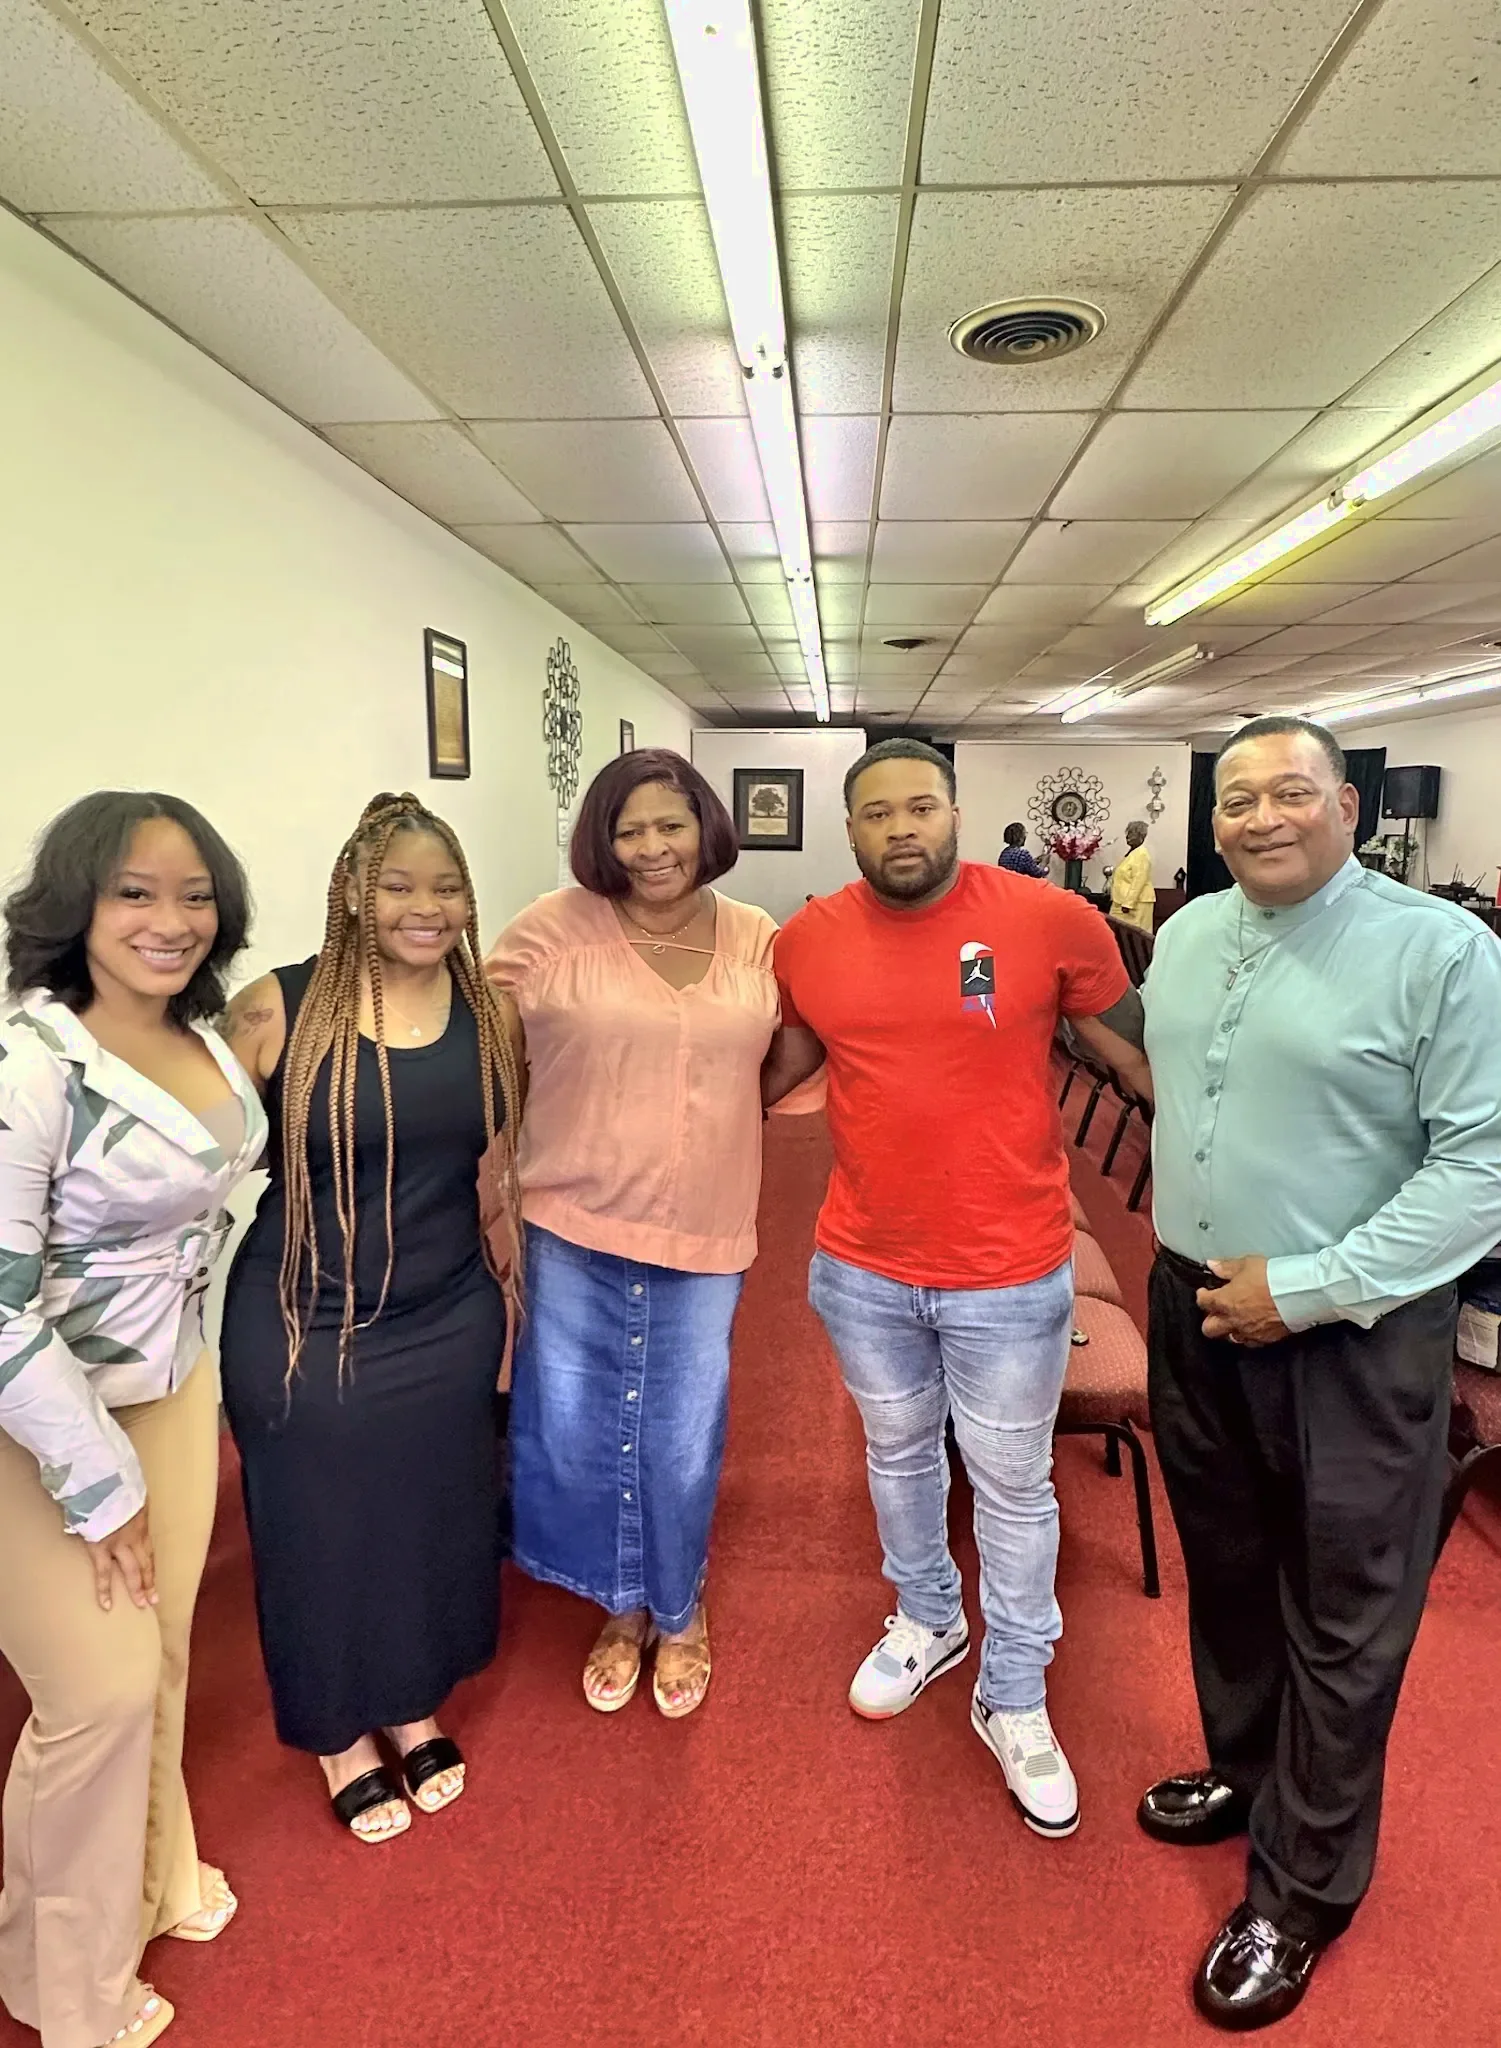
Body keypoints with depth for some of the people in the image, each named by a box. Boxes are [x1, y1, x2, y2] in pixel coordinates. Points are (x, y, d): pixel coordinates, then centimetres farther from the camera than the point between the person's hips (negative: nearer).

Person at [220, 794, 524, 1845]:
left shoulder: (490, 1015, -4)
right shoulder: (277, 1012, -15)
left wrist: (509, 1297, 12)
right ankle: (341, 1737, 43)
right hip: (304, 1331, -3)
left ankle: (416, 1707, 48)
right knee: (322, 1532, 15)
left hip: (448, 1324, 3)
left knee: (432, 1522, 20)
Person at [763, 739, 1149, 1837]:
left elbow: (1139, 1049, -2)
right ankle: (928, 1621, 51)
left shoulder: (1051, 920, -14)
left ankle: (1014, 1699, 37)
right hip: (864, 1269, 3)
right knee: (899, 1454, 24)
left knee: (1012, 1485, 14)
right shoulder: (809, 941, -5)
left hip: (1010, 1274, -3)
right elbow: (781, 1063, 11)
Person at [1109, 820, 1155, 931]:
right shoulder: (1132, 852, 17)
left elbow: (1138, 882, -22)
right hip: (1125, 901, 10)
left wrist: (1128, 903, -24)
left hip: (1136, 902, -10)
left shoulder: (1141, 854, -15)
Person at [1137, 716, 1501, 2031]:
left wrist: (1306, 1288, -20)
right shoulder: (1188, 935, 5)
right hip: (1195, 1305, 6)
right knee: (1225, 1569, 22)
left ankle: (1303, 1891, 31)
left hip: (1352, 1337, -5)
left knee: (1341, 1622, 10)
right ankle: (1246, 1772, 47)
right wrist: (1193, 1265, 14)